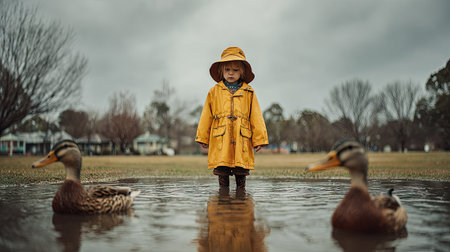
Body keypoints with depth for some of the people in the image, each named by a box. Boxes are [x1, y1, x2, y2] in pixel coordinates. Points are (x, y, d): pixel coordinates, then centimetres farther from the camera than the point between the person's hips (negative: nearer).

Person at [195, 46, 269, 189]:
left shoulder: (248, 92, 9)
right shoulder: (214, 91, 10)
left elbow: (256, 117, 9)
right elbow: (206, 116, 13)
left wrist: (259, 139, 5)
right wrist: (203, 137, 12)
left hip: (242, 140, 0)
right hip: (220, 140, 0)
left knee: (241, 171, 2)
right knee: (222, 172, 1)